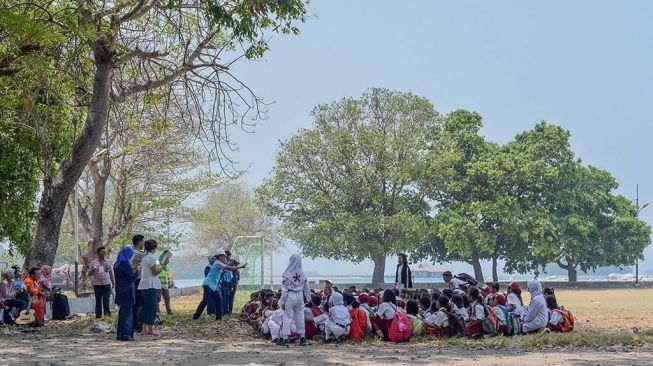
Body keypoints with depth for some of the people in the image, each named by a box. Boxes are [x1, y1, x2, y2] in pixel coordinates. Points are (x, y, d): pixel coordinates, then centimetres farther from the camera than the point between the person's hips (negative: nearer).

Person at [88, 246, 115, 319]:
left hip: (107, 284, 0)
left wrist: (113, 283, 11)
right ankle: (98, 316, 12)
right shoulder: (93, 262, 2)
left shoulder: (108, 262, 8)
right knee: (98, 301, 6)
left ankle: (107, 314, -3)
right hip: (97, 284, 0)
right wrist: (93, 270, -16)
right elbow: (89, 274, 5)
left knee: (106, 300, -6)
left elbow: (111, 273, 14)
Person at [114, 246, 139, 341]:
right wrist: (136, 271, 0)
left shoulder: (117, 263, 9)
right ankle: (125, 335, -2)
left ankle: (119, 334, 20)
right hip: (127, 292, -9)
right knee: (127, 313, -3)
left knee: (122, 312, 16)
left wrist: (132, 270, 16)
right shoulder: (125, 264, -17)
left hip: (120, 291, 9)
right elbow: (132, 277, -16)